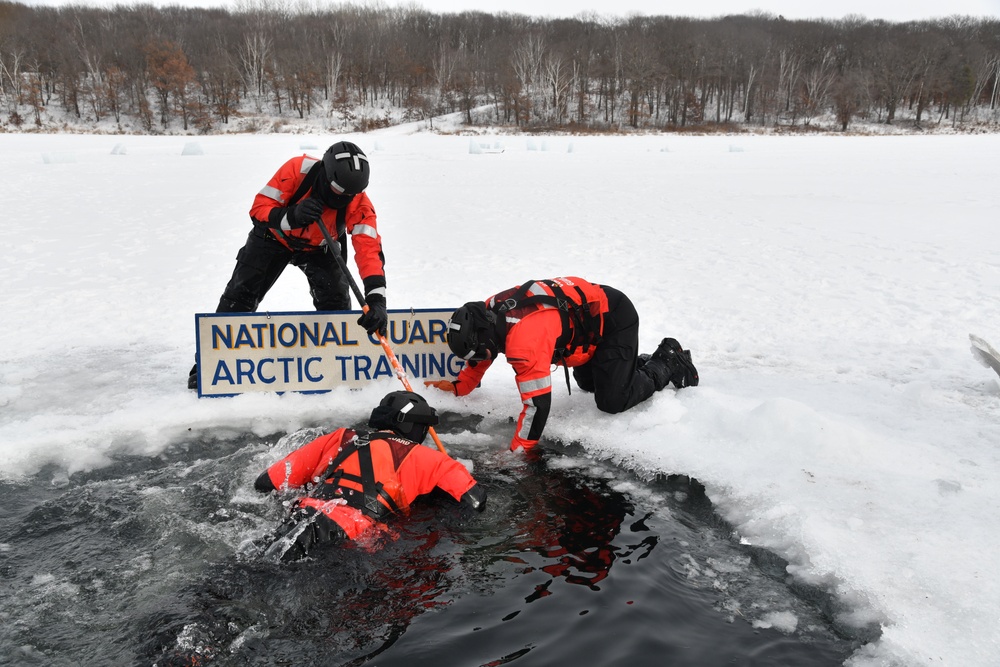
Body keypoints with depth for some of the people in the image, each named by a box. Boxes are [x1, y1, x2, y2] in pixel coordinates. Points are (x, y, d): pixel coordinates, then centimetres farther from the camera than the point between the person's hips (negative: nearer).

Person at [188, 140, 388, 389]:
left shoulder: (358, 203, -32)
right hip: (275, 236, 0)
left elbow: (369, 249, -42)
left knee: (335, 300, -15)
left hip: (319, 247, 1)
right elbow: (259, 208, -29)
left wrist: (376, 298, -56)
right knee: (240, 295, -2)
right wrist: (291, 216, -50)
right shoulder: (297, 170, -35)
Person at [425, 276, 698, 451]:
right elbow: (481, 358, 14)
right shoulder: (488, 314, -9)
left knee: (612, 401, -10)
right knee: (589, 383, 23)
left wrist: (517, 450, -23)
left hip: (615, 318, -10)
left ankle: (669, 363, 9)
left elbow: (537, 401, -34)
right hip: (592, 311, 10)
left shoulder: (523, 338, -37)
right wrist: (459, 385, 11)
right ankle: (649, 362, 33)